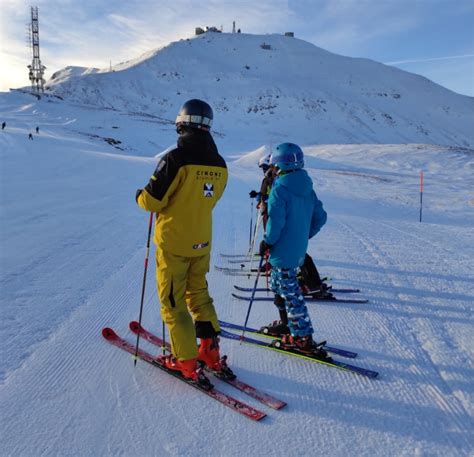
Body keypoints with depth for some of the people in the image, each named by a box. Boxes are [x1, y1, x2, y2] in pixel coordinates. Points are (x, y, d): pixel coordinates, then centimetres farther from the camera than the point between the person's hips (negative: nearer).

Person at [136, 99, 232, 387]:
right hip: (202, 242, 6)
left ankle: (187, 362, 13)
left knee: (173, 302, 7)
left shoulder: (176, 159, -19)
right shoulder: (220, 165, 1)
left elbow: (153, 201, -16)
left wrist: (140, 196, 6)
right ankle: (211, 352, 25)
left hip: (173, 243, -6)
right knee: (198, 293, 21)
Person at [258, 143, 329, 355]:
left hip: (283, 252, -9)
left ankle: (303, 339, 6)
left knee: (290, 293, -1)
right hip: (299, 251, 9)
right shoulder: (307, 188, 7)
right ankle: (287, 324, 37)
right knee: (279, 286, 25)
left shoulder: (279, 189, -18)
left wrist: (267, 242, -9)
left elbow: (275, 221, -24)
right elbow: (320, 217, 10)